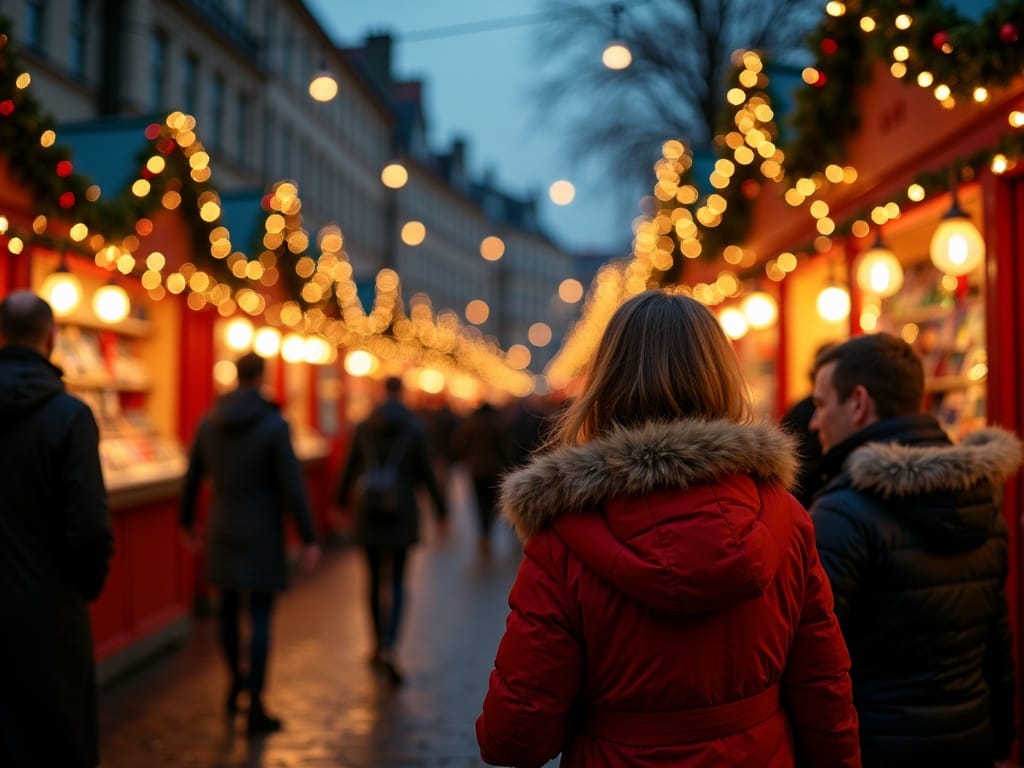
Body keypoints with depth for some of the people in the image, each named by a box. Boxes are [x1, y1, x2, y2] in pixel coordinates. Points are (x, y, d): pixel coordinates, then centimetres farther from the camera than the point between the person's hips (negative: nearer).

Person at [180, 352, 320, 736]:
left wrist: (187, 522, 22)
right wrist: (309, 539, -10)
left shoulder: (209, 422, 0)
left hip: (222, 531, 5)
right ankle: (255, 707, 3)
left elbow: (192, 478, 7)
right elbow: (292, 486, -16)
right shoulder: (274, 424, -14)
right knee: (260, 618, 0)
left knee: (228, 608, 20)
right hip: (261, 535, -5)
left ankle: (236, 680, 37)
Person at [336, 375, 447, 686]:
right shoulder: (414, 429, -5)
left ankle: (378, 644, 26)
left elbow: (350, 470, 7)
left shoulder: (364, 427, 1)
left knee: (375, 580, 15)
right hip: (402, 514, -2)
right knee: (398, 582, 3)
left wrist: (341, 503, 20)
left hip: (368, 512, 2)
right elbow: (427, 474, -4)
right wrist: (441, 512, 4)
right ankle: (389, 648, -16)